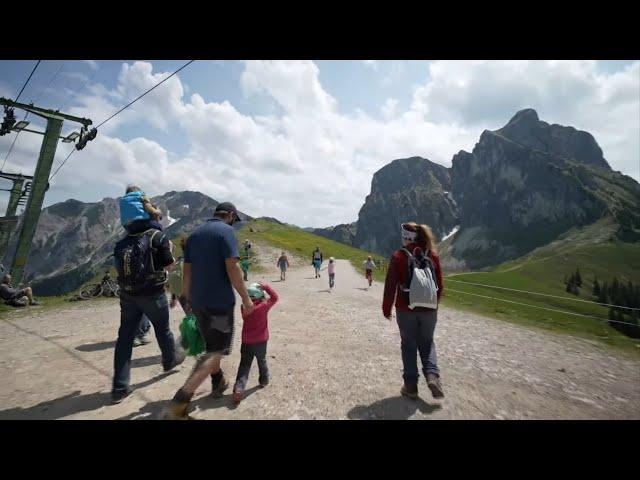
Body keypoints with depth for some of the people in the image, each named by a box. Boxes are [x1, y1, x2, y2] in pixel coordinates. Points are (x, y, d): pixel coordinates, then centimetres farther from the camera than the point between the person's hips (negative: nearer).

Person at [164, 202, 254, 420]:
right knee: (216, 351, 1)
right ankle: (178, 403, -5)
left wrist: (188, 298, 19)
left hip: (198, 301, 8)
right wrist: (246, 297, -13)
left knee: (211, 345, 24)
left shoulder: (195, 234, 11)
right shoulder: (226, 231, -11)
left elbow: (187, 270, 12)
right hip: (220, 300, -8)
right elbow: (232, 267, -20)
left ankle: (218, 383, 40)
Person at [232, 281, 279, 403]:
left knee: (244, 365, 6)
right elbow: (274, 297, -7)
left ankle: (239, 388, -9)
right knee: (262, 362, 22)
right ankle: (264, 380, 38)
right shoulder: (264, 306, -15)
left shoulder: (244, 308, -7)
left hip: (246, 342, 1)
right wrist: (266, 286, -8)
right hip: (261, 341, -1)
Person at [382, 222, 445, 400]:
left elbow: (390, 285, -10)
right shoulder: (432, 255, -1)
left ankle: (411, 386, 19)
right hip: (429, 310, 3)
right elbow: (440, 285, 5)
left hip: (406, 309, -2)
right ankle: (432, 376, 5)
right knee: (427, 343, 21)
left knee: (409, 345, 12)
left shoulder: (399, 256, -11)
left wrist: (386, 308, 1)